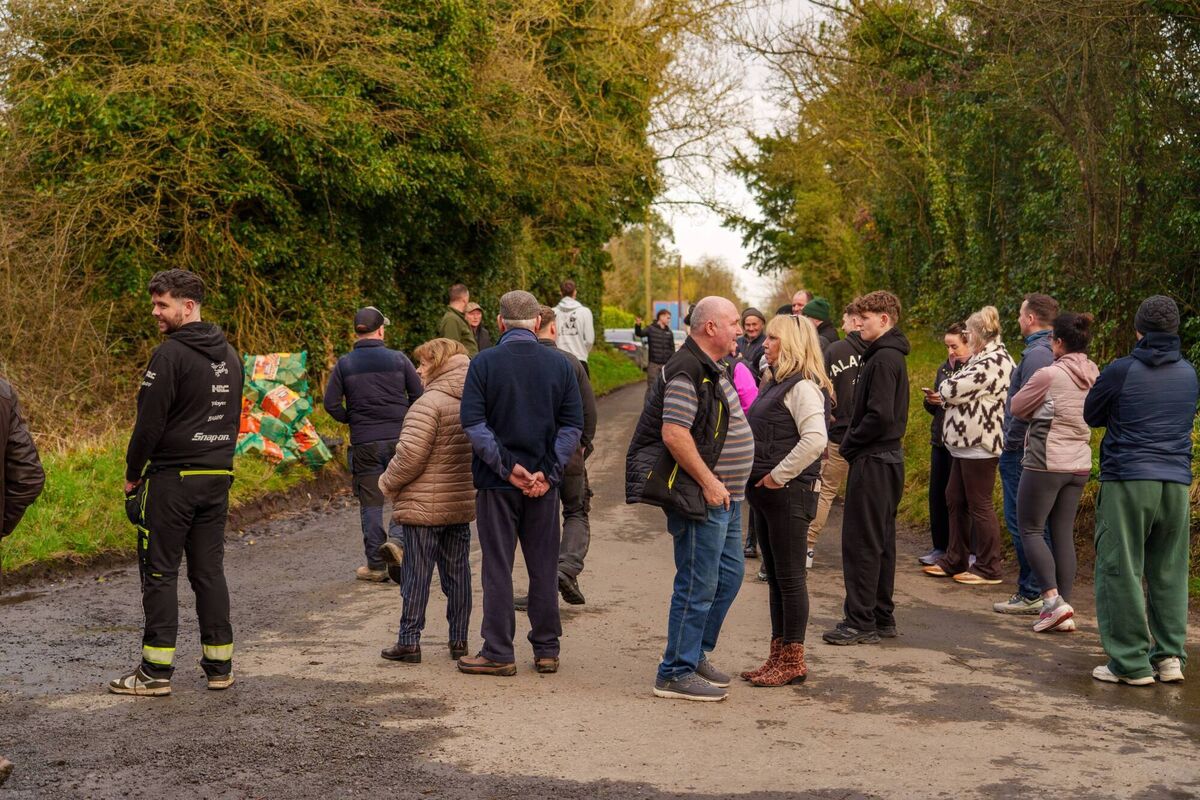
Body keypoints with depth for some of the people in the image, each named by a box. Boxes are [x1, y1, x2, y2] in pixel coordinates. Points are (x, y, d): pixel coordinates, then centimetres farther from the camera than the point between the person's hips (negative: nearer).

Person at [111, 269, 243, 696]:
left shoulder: (171, 354, -13)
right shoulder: (229, 355, 13)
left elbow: (150, 421, -14)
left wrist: (132, 474, -3)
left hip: (172, 478, -7)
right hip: (218, 478, 7)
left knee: (159, 572, -1)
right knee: (209, 571, 11)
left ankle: (156, 671, 2)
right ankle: (219, 665, 14)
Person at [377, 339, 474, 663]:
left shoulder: (430, 402, -17)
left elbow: (410, 455, -21)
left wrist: (387, 483, -6)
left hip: (424, 506, -7)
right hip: (463, 503, 7)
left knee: (416, 574, 1)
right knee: (457, 572, 13)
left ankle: (409, 641, 6)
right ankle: (459, 640, 18)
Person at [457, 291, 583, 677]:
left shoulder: (484, 363, -6)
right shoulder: (559, 364, 1)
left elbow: (473, 423, -14)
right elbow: (573, 426, -3)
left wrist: (507, 467, -12)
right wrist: (548, 472, -5)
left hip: (496, 483, -2)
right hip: (544, 483, 2)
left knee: (497, 567, 4)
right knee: (544, 567, 11)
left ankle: (498, 653, 9)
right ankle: (547, 650, 17)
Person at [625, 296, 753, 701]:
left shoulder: (711, 369, 17)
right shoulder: (686, 371, -17)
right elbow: (673, 433, -24)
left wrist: (724, 485, 18)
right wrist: (708, 481, -21)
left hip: (723, 496, 11)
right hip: (699, 497, -11)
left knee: (728, 576, 16)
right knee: (697, 586, -5)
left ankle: (697, 655, 28)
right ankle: (676, 674, 4)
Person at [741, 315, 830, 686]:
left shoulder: (803, 387, -15)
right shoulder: (775, 383, 16)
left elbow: (815, 439, -27)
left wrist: (778, 476, -21)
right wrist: (759, 479, 11)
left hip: (789, 493, -10)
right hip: (766, 493, 10)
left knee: (790, 577, -2)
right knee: (775, 577, 14)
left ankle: (793, 662, 6)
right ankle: (778, 657, 21)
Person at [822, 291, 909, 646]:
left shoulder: (884, 359, -17)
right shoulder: (891, 356, 15)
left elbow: (879, 416, -24)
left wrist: (849, 443, -11)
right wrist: (852, 441, 9)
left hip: (873, 462, -10)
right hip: (888, 458, 10)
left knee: (861, 542, -5)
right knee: (880, 540, 14)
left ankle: (861, 622, -1)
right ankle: (882, 617, 22)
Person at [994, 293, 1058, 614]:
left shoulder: (1035, 354, -16)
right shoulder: (1055, 353, 14)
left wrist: (1010, 443, -11)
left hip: (1022, 452, -10)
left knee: (1021, 523, -5)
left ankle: (1030, 594, -2)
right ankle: (1044, 590, 18)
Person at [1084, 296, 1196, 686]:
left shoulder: (1121, 371, -5)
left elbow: (1091, 415, 7)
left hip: (1127, 481, -4)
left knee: (1120, 570, 0)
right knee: (1169, 572, 12)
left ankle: (1131, 662, 0)